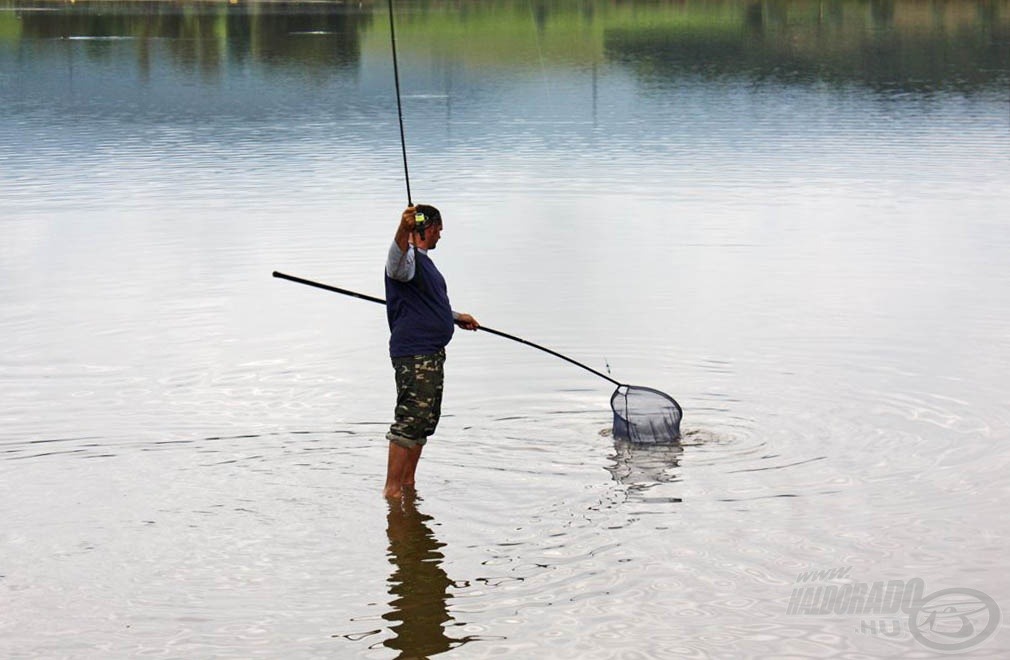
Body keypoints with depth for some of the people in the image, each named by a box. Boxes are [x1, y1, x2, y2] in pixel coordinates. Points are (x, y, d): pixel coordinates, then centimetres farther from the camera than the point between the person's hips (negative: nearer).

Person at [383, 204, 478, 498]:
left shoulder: (424, 261, 21)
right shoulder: (408, 258, -11)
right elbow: (397, 258, -39)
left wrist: (456, 317, 51)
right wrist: (404, 229, -58)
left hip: (432, 353, 11)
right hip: (413, 355, -11)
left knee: (425, 422, 15)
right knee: (409, 421, -13)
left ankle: (408, 484, 24)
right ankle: (391, 490, -12)